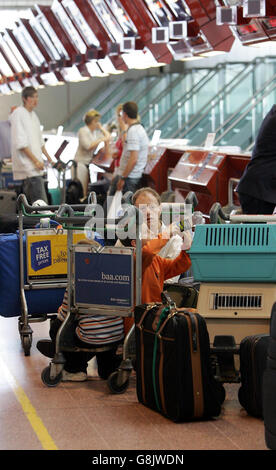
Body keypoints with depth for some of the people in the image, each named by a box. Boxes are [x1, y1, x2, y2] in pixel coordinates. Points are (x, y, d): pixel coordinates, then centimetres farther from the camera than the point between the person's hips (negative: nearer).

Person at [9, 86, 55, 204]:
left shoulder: (33, 115, 19)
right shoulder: (18, 114, -9)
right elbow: (21, 143, -16)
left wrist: (49, 158, 21)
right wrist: (35, 160, -17)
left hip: (35, 167, 9)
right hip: (27, 166, -9)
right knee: (41, 203, -17)